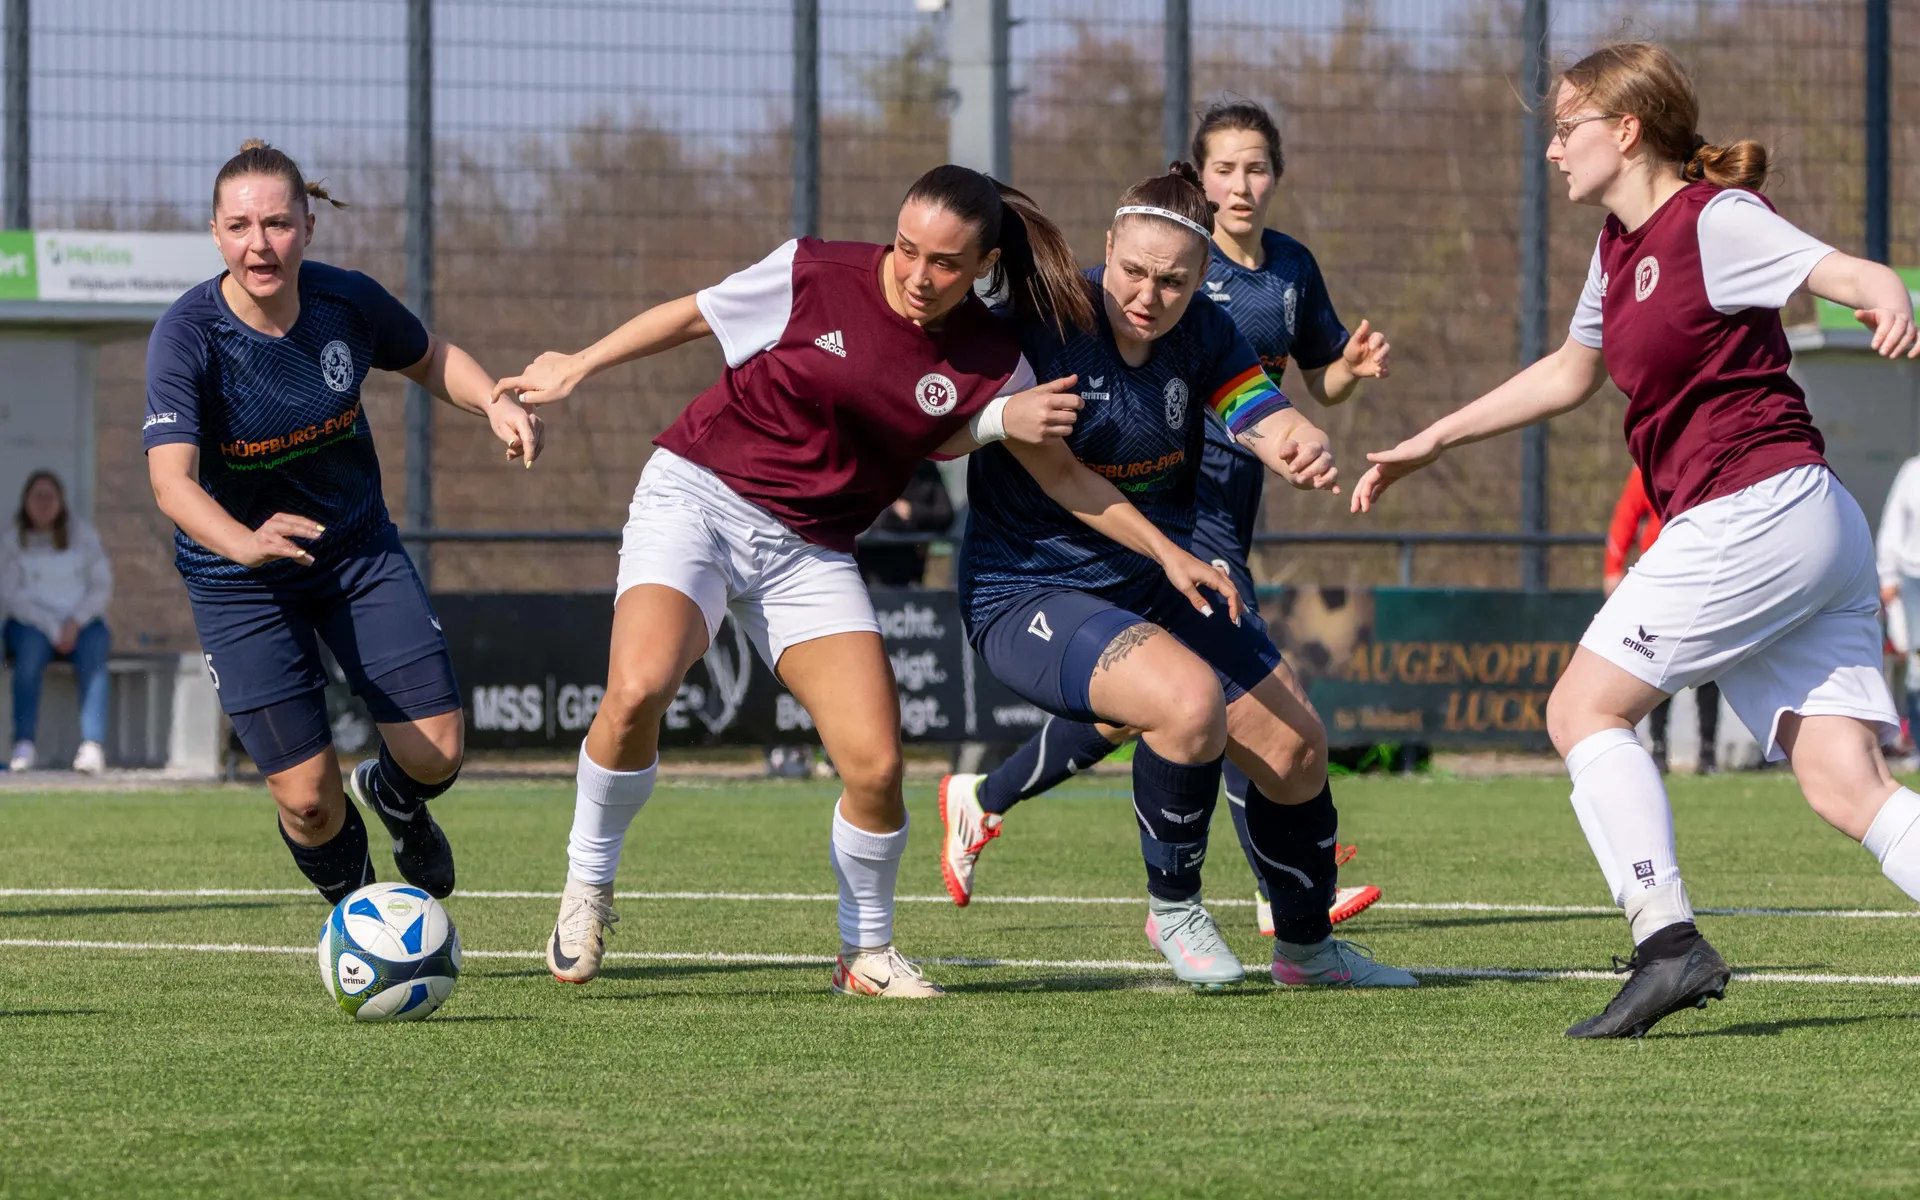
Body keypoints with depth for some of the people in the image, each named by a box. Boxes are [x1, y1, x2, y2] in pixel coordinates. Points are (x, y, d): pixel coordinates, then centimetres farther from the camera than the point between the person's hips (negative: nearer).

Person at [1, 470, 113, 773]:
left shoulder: (81, 533, 6)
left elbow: (102, 587, 3)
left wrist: (74, 623, -13)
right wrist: (52, 627, -15)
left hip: (81, 622, 1)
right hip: (31, 622, -1)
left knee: (93, 652, -32)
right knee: (31, 646, -35)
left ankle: (93, 746, -47)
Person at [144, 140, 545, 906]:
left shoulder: (346, 301, -13)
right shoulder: (186, 338, -25)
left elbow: (427, 357, 9)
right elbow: (171, 479, -36)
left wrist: (496, 404, -12)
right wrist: (246, 545, -56)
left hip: (358, 550, 3)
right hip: (239, 579, -3)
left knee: (436, 754, -3)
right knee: (308, 800, -7)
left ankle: (392, 798, 37)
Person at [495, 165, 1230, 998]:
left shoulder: (989, 363, -4)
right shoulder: (813, 276, -12)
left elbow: (1061, 474, 8)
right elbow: (691, 315, 4)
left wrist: (1168, 554, 5)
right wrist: (580, 366, 9)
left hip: (810, 553, 3)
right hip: (696, 499, -3)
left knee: (876, 766, -11)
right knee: (638, 689, -29)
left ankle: (866, 953, 16)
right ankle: (587, 884, -4)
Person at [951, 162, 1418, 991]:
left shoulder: (1203, 333, -3)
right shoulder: (1041, 324, -20)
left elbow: (1268, 421, -14)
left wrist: (1305, 449, -35)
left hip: (1158, 582, 7)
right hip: (1026, 596, -7)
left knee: (1294, 744, 5)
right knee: (1191, 699, -31)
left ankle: (1306, 947, 30)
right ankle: (1173, 909, -7)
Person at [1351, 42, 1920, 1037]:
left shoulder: (1713, 221, -8)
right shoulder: (1622, 244, 19)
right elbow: (1571, 371, 35)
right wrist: (1429, 444, 37)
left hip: (1756, 508, -8)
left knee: (1584, 706, -3)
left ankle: (1668, 940, -12)